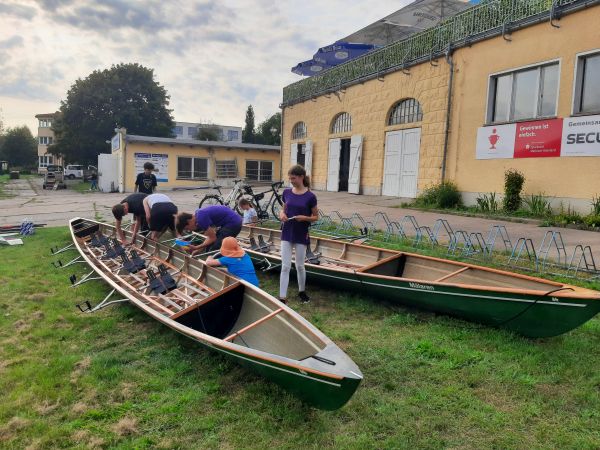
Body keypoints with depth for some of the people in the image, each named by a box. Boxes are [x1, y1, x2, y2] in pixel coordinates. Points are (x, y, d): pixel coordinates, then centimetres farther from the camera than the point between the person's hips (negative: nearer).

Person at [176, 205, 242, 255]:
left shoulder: (201, 218, -21)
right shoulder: (198, 215, 7)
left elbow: (212, 238, -14)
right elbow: (210, 236, 12)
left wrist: (196, 248, -8)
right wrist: (199, 249, 8)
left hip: (233, 223, -10)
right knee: (209, 248, 14)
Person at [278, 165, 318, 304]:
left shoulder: (310, 196, -10)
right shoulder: (287, 193, 1)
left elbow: (316, 216, -1)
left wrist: (304, 217, -20)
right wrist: (282, 214, -8)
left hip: (301, 235, -3)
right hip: (287, 234, 3)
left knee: (300, 266, 11)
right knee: (285, 266, 1)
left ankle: (302, 291, 35)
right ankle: (282, 297, 5)